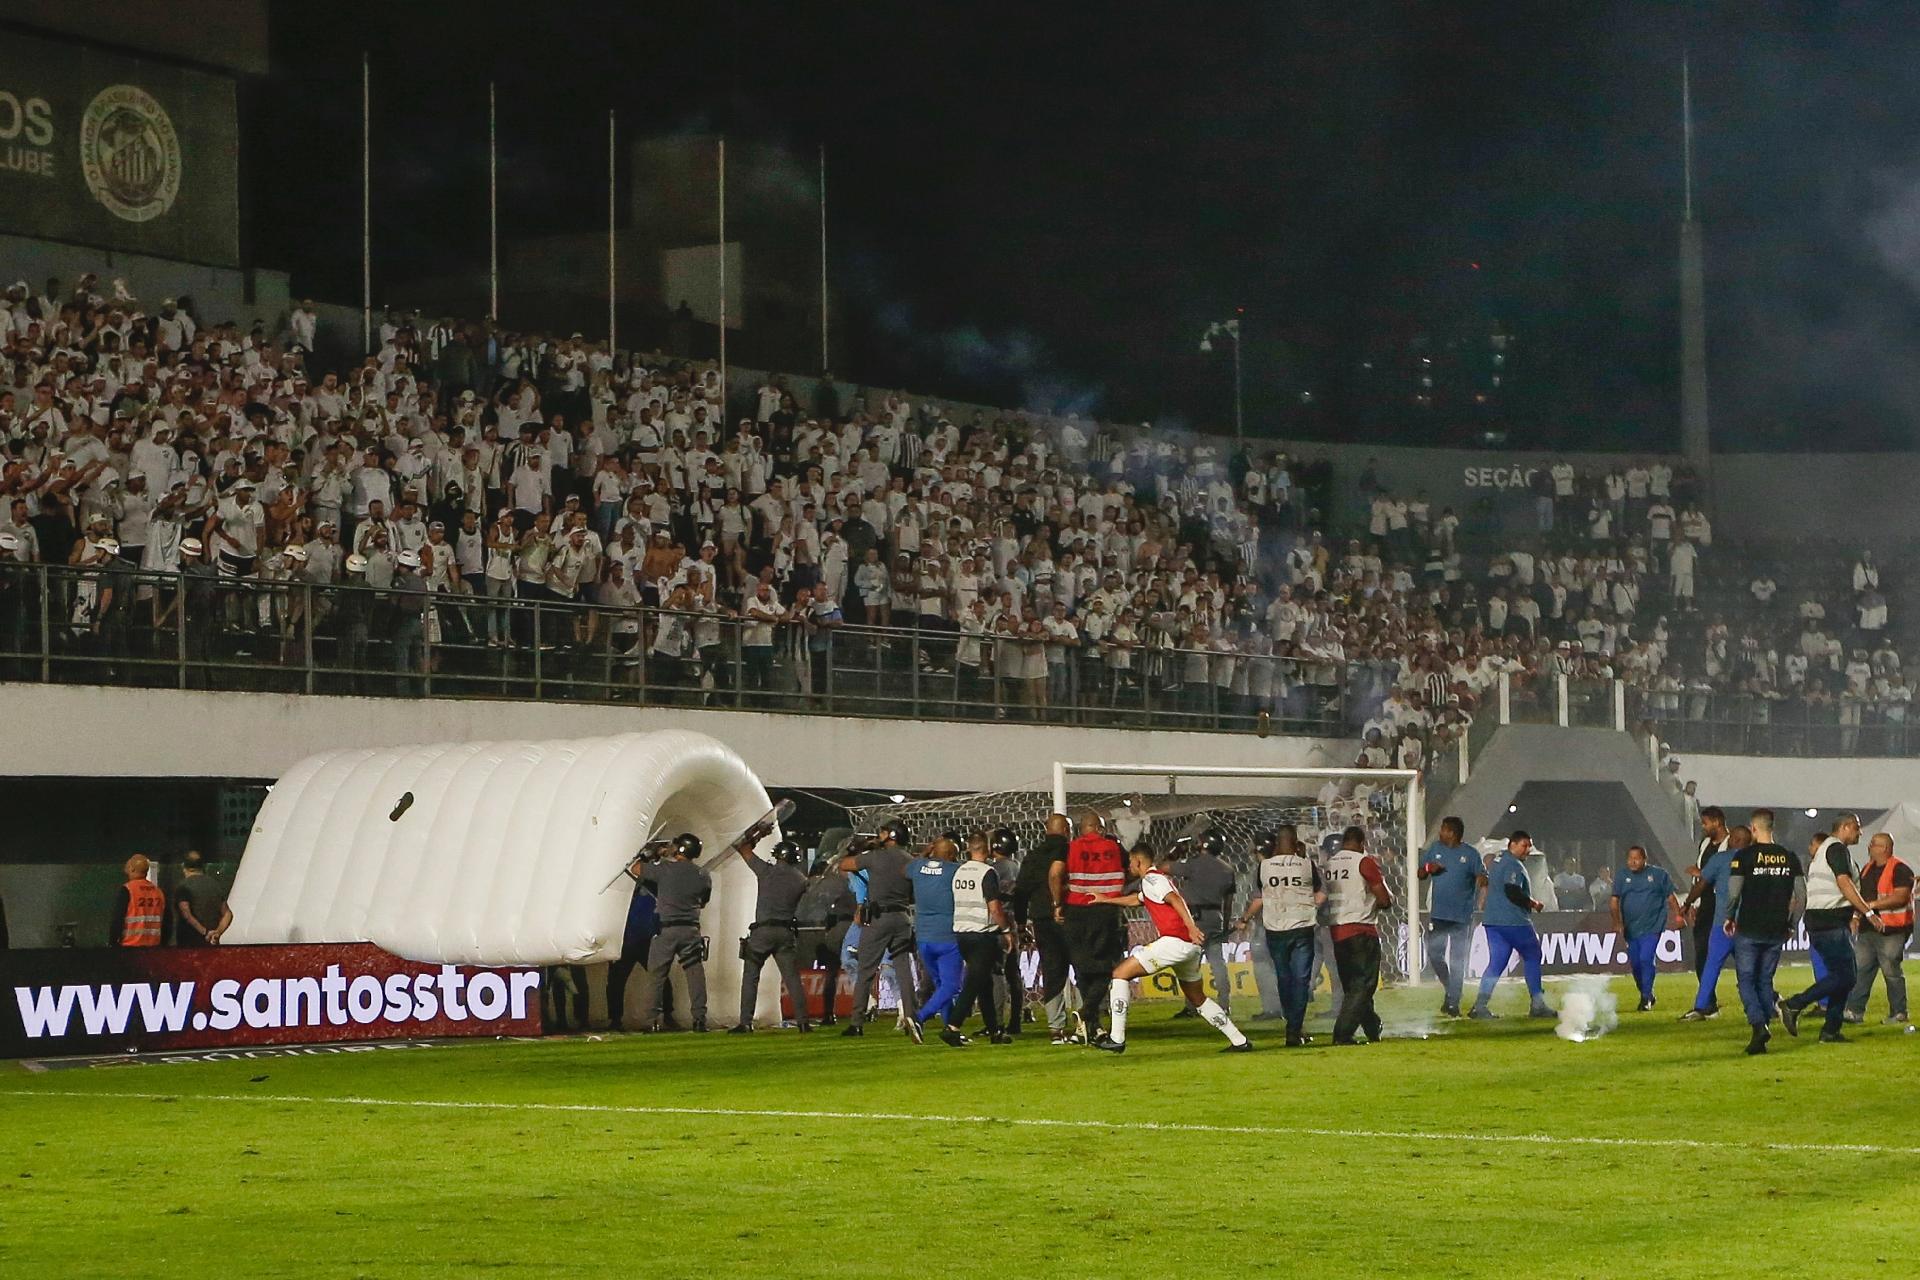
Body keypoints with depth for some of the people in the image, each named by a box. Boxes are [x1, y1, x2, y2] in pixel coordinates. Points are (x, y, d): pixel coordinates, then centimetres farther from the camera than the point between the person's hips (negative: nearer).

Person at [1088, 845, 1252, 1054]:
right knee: (1198, 999, 21)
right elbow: (1136, 899, 45)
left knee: (1120, 973, -2)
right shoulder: (1161, 878, 27)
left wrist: (1191, 927, -30)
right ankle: (1240, 1041, 18)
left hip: (1173, 941, -9)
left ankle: (1116, 1039, -8)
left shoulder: (1150, 879, -2)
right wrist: (1105, 899, 53)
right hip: (1190, 945, 9)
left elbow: (1174, 900, -18)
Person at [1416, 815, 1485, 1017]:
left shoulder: (1470, 854, -2)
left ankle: (1453, 1003, 3)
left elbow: (1482, 878, -6)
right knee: (1434, 955, 3)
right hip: (1437, 913, 4)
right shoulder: (1435, 849, 9)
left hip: (1462, 915, -4)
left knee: (1458, 960, -1)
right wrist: (1428, 868, -9)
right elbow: (1420, 874, 14)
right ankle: (1449, 989, 26)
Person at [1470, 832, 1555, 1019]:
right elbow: (1512, 892, -23)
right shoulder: (1513, 865, -13)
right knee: (1532, 956, 5)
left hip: (1491, 921, 9)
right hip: (1514, 922, -9)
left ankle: (1480, 1005, -6)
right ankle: (1537, 1005, 5)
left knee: (1496, 963, 6)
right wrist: (1533, 903, -8)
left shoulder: (1497, 860, 18)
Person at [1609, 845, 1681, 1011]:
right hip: (1631, 927, 3)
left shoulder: (1658, 874, 2)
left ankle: (1646, 997, -6)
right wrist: (1617, 922, -12)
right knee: (1635, 963, 7)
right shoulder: (1621, 875, 6)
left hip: (1652, 927, -3)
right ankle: (1645, 995, 27)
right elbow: (1614, 901, 0)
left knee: (1646, 958, -17)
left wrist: (1678, 914, -8)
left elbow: (1670, 896, 5)